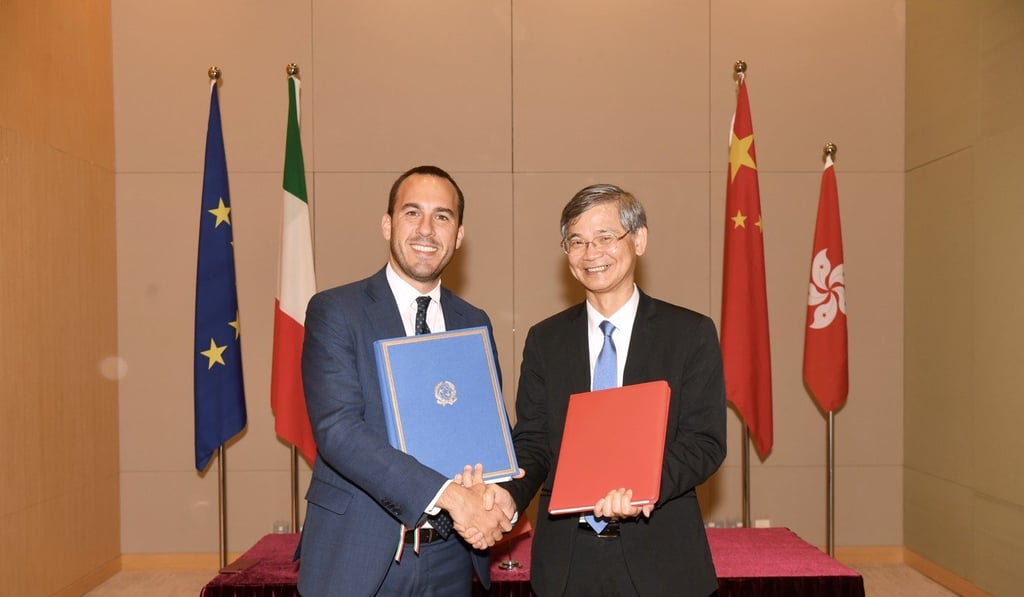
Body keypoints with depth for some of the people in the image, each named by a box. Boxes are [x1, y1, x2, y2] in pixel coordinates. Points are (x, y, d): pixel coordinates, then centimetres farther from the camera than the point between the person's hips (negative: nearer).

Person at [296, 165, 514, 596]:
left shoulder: (475, 325, 6)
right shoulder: (334, 311, -8)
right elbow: (337, 430, -18)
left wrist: (489, 495, -12)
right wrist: (448, 495, -25)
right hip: (355, 559, -3)